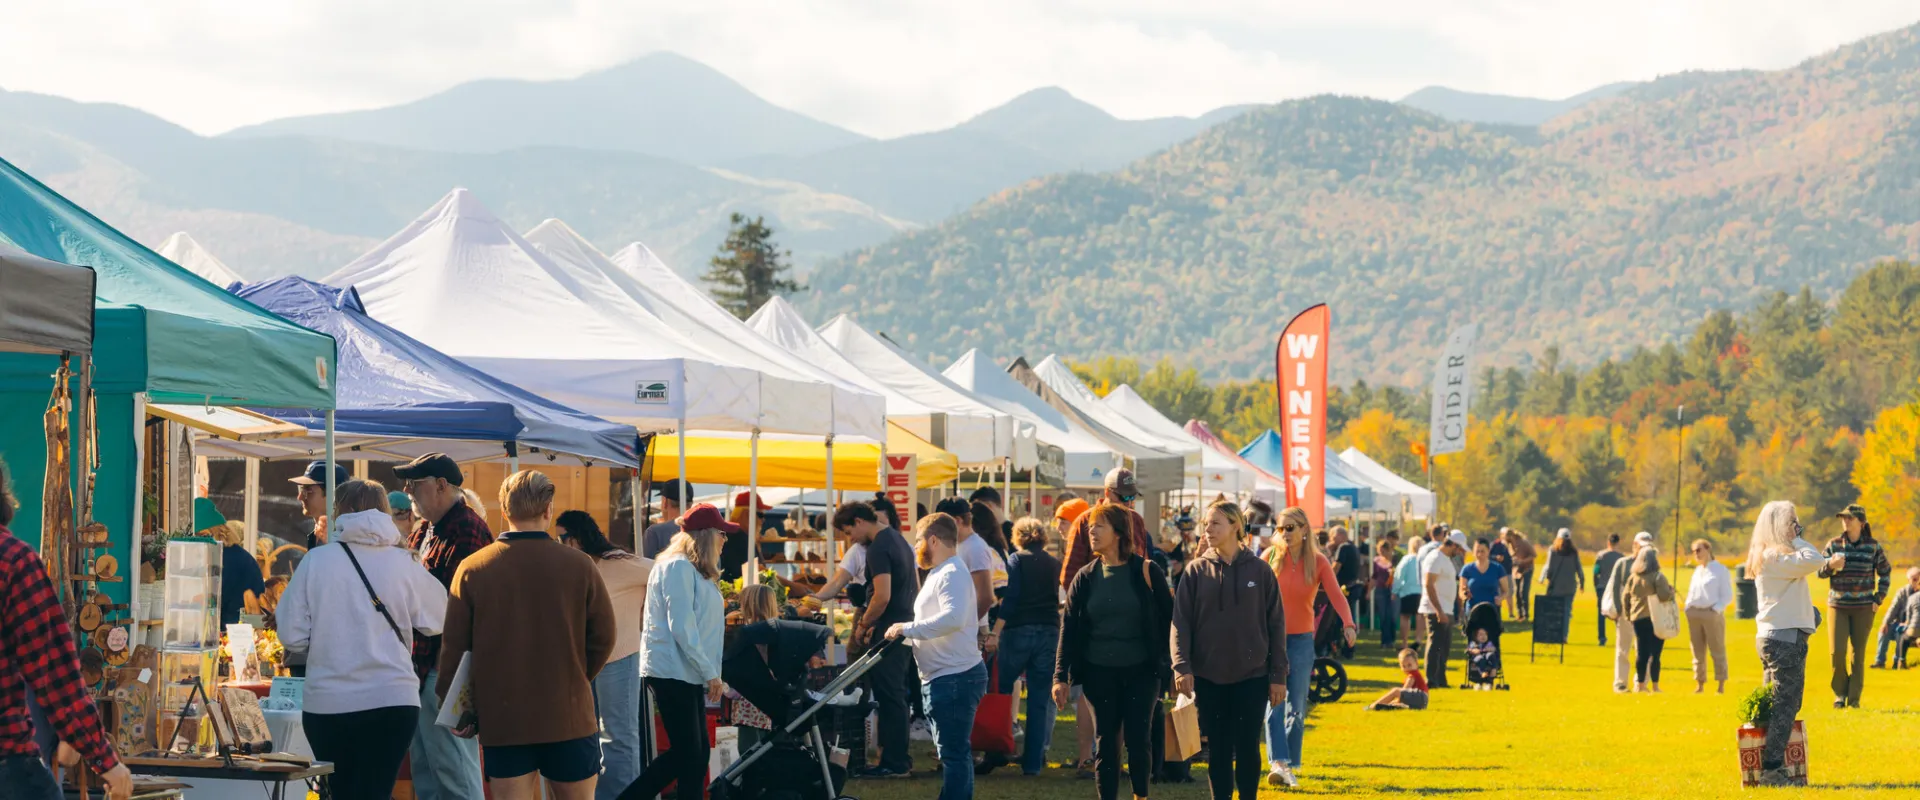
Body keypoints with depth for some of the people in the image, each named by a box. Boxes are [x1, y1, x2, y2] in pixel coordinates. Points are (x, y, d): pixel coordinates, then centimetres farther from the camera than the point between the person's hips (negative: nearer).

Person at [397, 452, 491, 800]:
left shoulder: (468, 531, -15)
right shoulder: (424, 530, 18)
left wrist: (446, 668, -22)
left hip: (446, 667, -10)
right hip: (421, 667, 10)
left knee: (452, 765, -8)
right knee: (423, 768, 13)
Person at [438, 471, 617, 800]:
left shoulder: (472, 569, -4)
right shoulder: (578, 565, -5)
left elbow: (454, 646, -1)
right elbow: (604, 636, 2)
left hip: (501, 720, 1)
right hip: (569, 717, 0)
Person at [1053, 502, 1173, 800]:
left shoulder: (1146, 571, -5)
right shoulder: (1086, 577, 3)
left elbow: (1169, 619, -1)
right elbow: (1069, 628, 3)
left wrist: (1174, 664, -3)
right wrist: (1061, 676, -3)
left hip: (1141, 670, -2)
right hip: (1099, 672, 3)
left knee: (1138, 739, -1)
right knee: (1105, 742, 6)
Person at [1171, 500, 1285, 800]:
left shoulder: (1259, 570, 0)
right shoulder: (1196, 570, 2)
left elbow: (1276, 624, 2)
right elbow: (1181, 622, -2)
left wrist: (1278, 675, -1)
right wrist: (1181, 666, -15)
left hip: (1252, 676, -1)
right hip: (1209, 676, 1)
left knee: (1247, 747, 1)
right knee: (1218, 749, 6)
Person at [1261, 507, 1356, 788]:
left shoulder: (1318, 562, -2)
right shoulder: (1270, 557, -2)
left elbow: (1336, 594, -14)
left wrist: (1348, 623, -32)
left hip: (1302, 639, 1)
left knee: (1297, 707, 5)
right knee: (1274, 702, -13)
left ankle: (1290, 766, 14)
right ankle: (1277, 763, -21)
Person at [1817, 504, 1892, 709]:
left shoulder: (1873, 547, 0)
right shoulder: (1834, 544, 1)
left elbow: (1885, 572, 12)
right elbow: (1820, 572, 3)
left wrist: (1879, 598, 4)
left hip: (1863, 607, 0)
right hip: (1838, 605, 0)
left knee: (1858, 653, 2)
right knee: (1837, 651, -7)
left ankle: (1854, 698, 11)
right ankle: (1839, 693, 12)